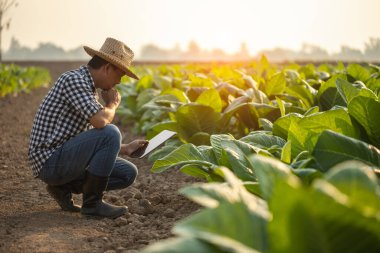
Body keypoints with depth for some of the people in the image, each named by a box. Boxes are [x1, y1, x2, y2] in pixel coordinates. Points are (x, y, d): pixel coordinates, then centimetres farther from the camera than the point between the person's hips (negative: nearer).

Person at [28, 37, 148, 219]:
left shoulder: (88, 88, 16)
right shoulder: (74, 79, -15)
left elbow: (92, 142, 22)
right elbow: (100, 121, -29)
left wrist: (124, 148, 12)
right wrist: (112, 104, -7)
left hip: (65, 158, 10)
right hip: (51, 160, -10)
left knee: (128, 173, 3)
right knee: (111, 132, -26)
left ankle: (64, 187, 8)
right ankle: (92, 202, -13)